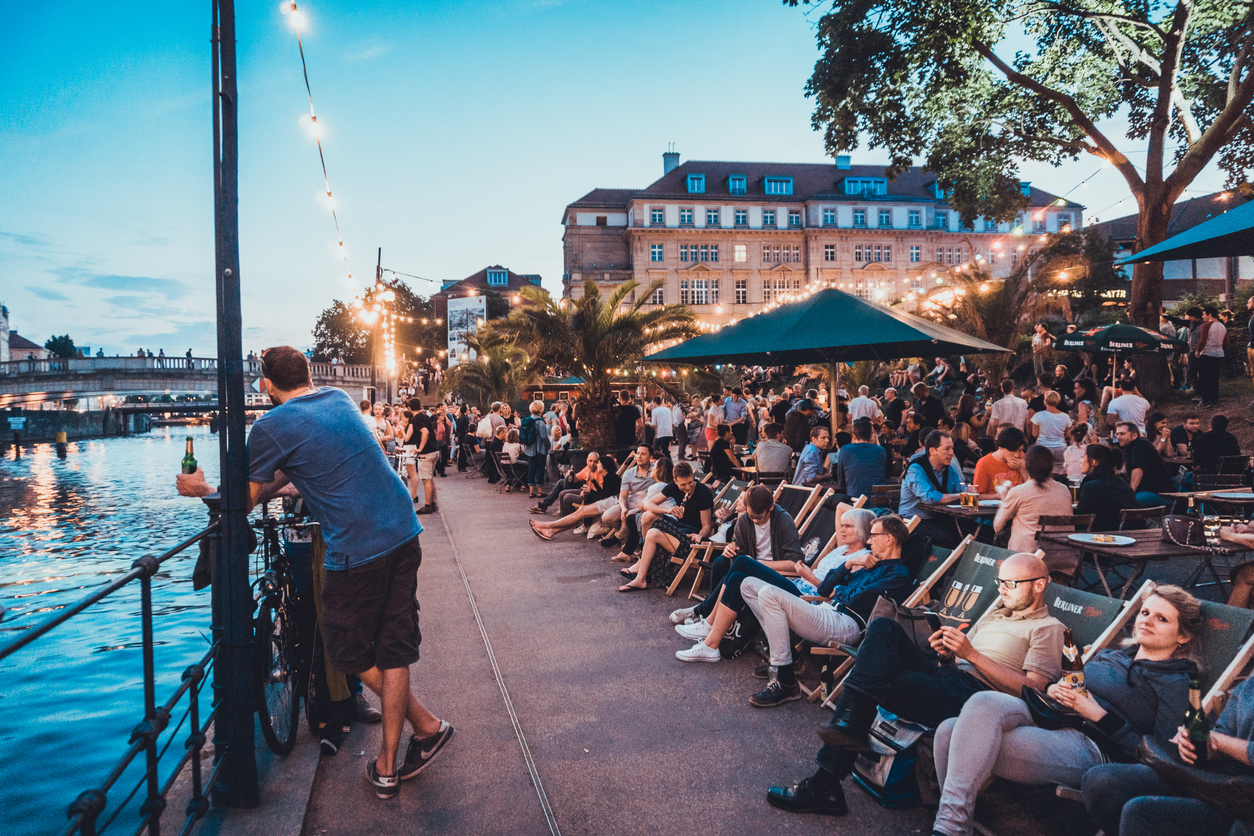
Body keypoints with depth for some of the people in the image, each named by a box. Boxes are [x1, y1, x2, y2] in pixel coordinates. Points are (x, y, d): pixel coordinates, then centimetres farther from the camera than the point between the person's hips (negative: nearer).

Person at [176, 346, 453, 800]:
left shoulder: (270, 427, -5)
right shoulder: (340, 399, 14)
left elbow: (243, 503, 5)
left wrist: (202, 489, 23)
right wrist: (276, 483, 31)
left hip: (358, 550, -6)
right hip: (404, 535, 7)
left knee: (350, 652, 15)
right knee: (392, 650, 12)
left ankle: (427, 726, 23)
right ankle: (387, 767, 20)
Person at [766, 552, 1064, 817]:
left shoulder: (1047, 628, 6)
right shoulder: (997, 611, 30)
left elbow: (1031, 690, -8)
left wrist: (972, 655, -13)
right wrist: (948, 650, 3)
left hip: (976, 695, -8)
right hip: (946, 676, 8)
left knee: (874, 683, -26)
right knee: (884, 628, -17)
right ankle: (849, 723, -28)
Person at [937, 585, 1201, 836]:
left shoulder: (1174, 683, 7)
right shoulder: (1108, 655, 27)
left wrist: (1099, 715, -10)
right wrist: (1053, 690, 7)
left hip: (1089, 748, -7)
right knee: (950, 732, -24)